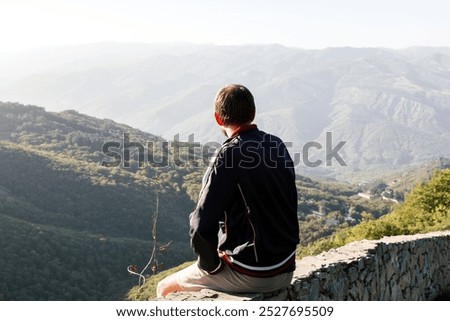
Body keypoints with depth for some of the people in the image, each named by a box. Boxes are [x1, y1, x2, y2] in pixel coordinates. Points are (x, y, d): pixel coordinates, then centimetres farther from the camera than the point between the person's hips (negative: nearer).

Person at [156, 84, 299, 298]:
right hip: (285, 271, 7)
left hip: (249, 275, -7)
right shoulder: (277, 146, 3)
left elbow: (202, 224, -21)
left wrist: (211, 265, -4)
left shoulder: (230, 155, -19)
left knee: (166, 288, 13)